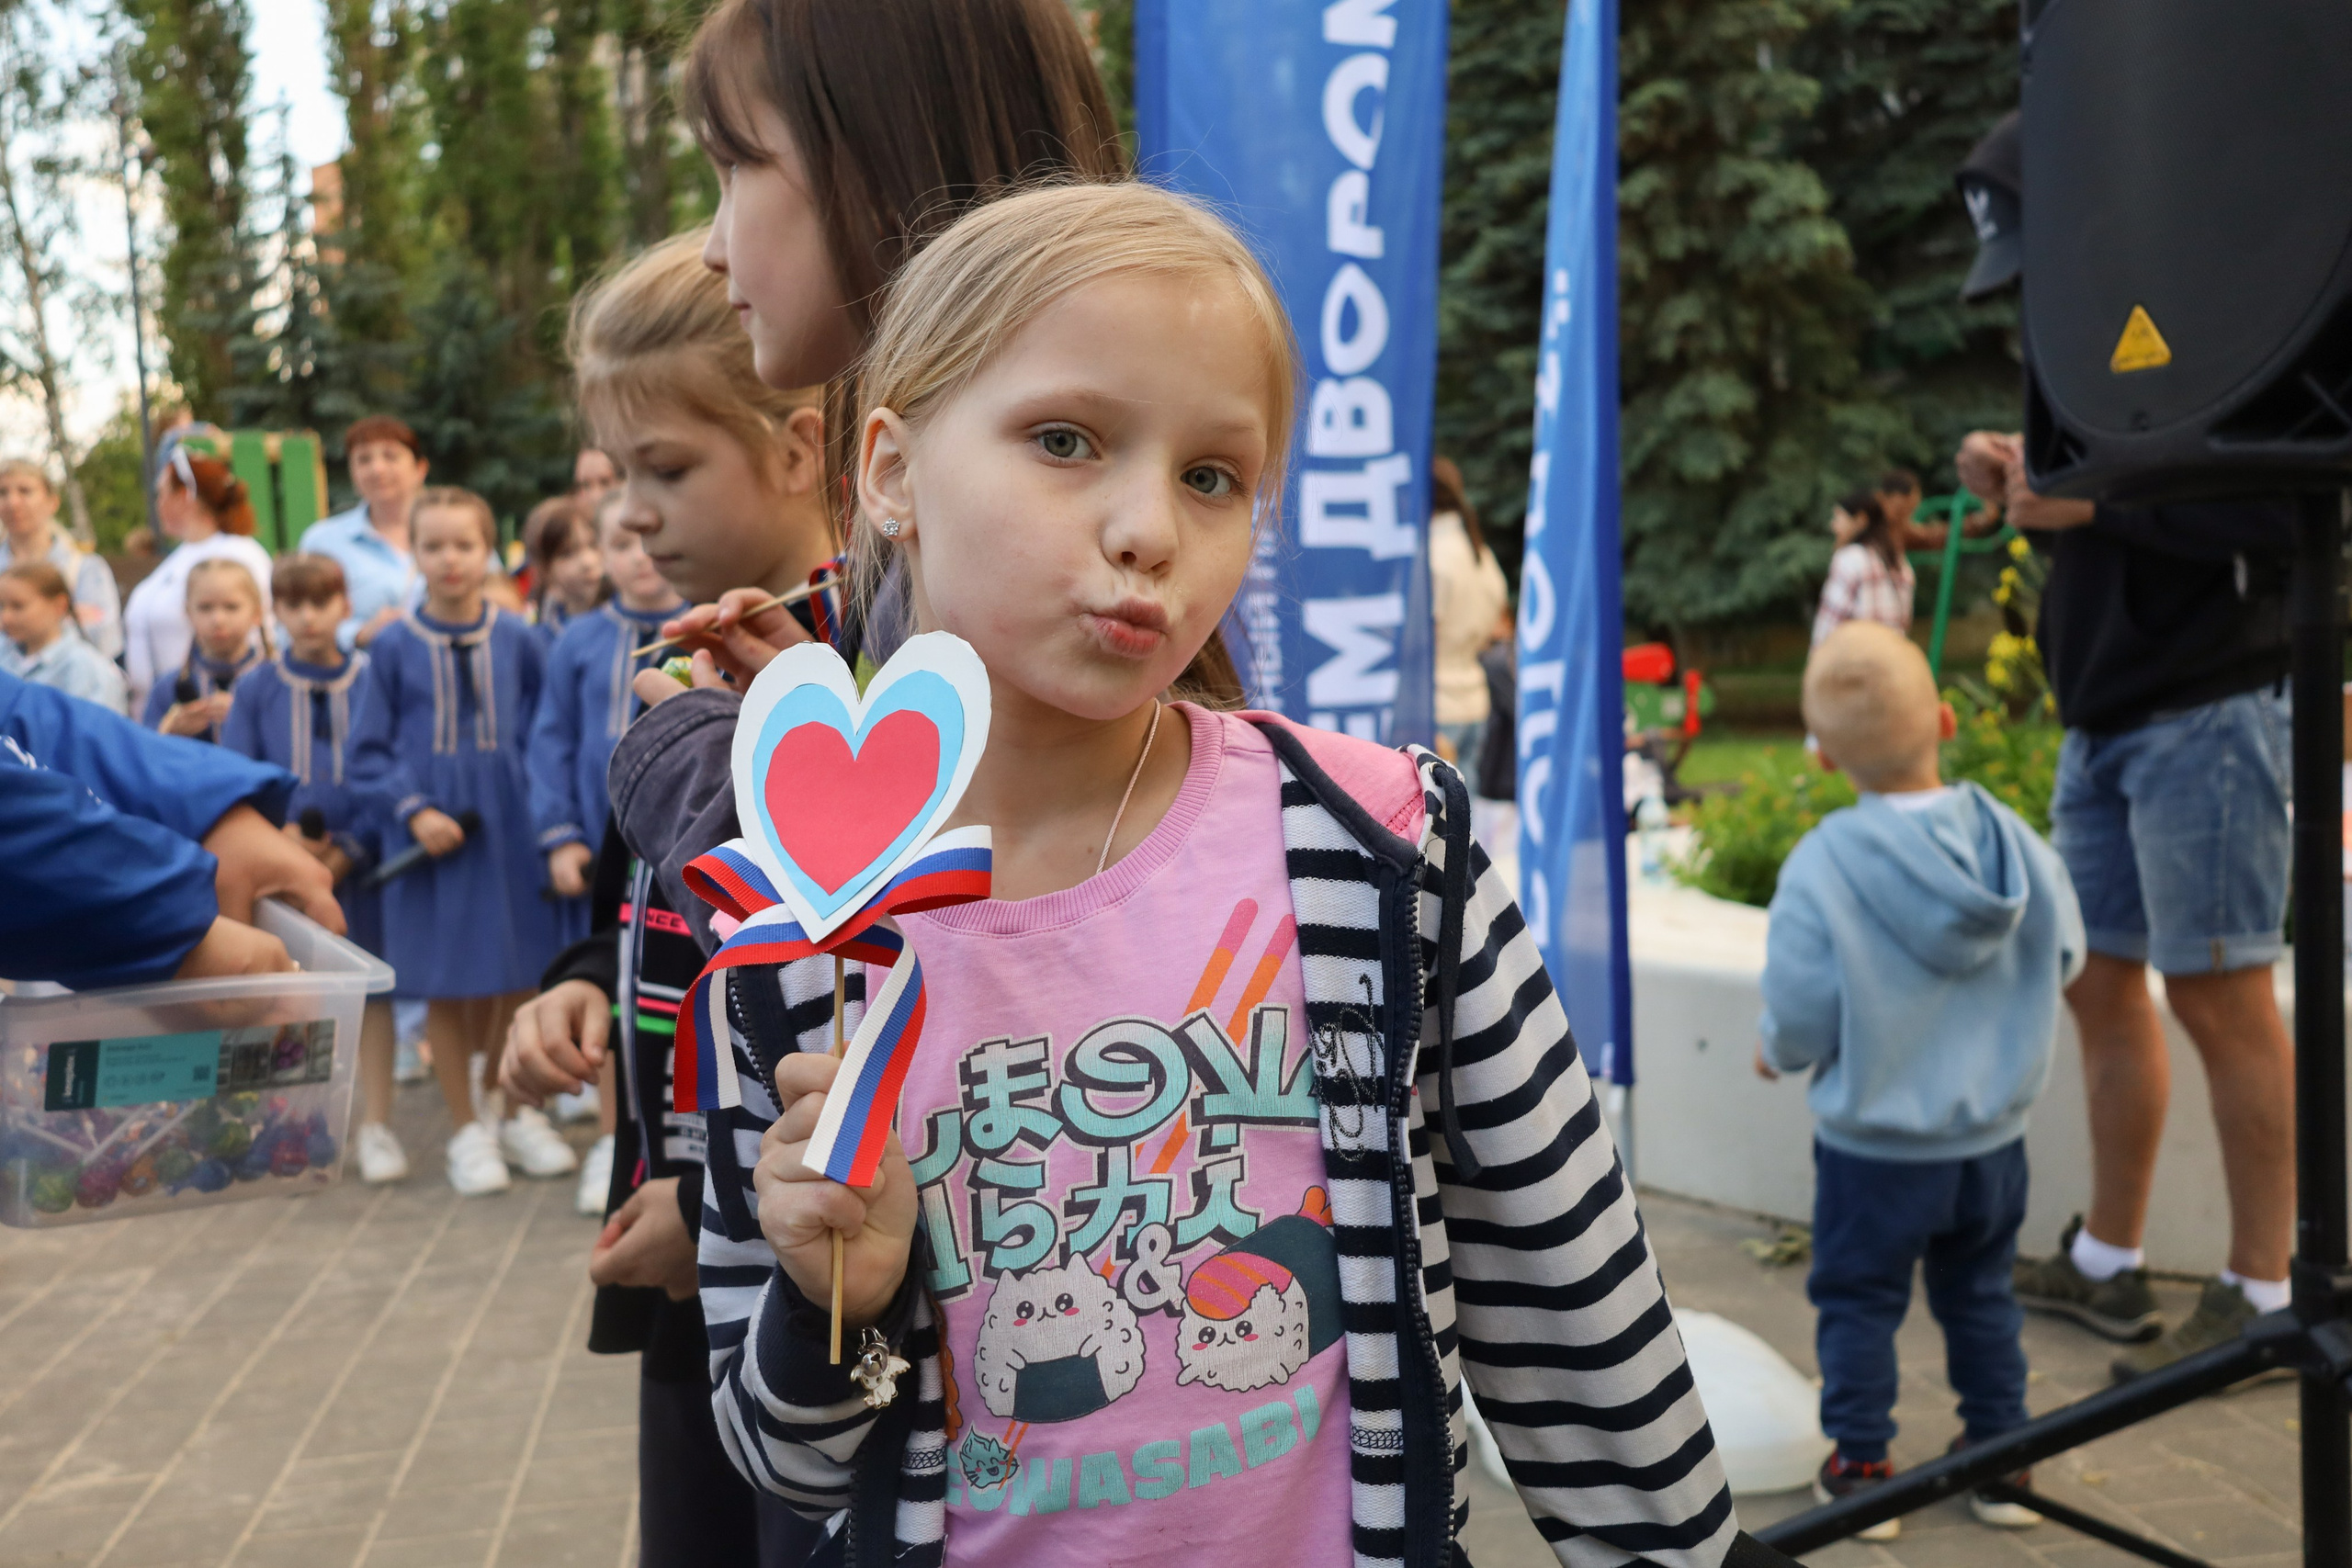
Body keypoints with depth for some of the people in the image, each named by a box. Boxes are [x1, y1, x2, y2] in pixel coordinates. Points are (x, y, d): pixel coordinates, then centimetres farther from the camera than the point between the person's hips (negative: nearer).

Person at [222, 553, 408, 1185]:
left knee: (371, 987, 2)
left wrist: (347, 850, -12)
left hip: (358, 862, -1)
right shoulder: (256, 687, 3)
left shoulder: (370, 680, -1)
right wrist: (283, 834, -13)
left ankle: (376, 1126, 11)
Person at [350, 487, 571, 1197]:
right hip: (431, 835, -1)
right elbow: (369, 751, -1)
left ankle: (517, 1117, 27)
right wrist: (415, 811, -13)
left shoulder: (517, 640, 0)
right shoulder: (393, 646, -4)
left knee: (514, 979, 9)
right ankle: (467, 1132, 19)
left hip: (507, 830, 1)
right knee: (446, 990, 6)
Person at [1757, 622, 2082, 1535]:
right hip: (1993, 1138, 4)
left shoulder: (1821, 869, -23)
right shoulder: (2014, 843, -11)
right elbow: (2064, 961, 2)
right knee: (1981, 1295, 22)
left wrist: (1776, 1055, 2)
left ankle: (1861, 1468, 22)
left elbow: (1802, 1020, -20)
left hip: (1872, 1147, -4)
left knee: (1858, 1300, 14)